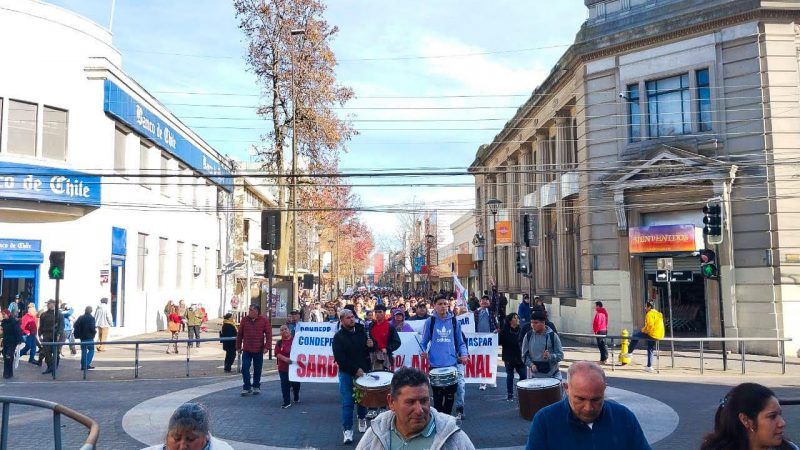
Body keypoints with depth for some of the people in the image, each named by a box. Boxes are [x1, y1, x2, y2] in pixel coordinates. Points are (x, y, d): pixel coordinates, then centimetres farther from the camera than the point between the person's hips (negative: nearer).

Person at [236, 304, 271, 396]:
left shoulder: (264, 320, -4)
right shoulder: (244, 320, 1)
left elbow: (269, 334, -5)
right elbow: (239, 334, 6)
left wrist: (266, 347, -11)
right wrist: (238, 347, 5)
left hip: (258, 350, -1)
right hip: (246, 350, 1)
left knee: (257, 369, 9)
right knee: (245, 368, -2)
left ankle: (256, 386, 24)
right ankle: (247, 387, 9)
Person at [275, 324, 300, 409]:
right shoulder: (279, 343, 1)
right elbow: (277, 354, -8)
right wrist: (285, 359, -22)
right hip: (283, 367, 0)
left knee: (296, 383, 9)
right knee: (285, 385, -1)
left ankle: (296, 398, 36)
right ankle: (287, 402, 10)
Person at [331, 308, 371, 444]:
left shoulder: (361, 330, 5)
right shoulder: (338, 337, -8)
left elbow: (369, 350, 17)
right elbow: (339, 359, -14)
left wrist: (371, 345, -7)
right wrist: (355, 370, -19)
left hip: (363, 370, 4)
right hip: (346, 373, -3)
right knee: (347, 402, -4)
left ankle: (362, 418, 38)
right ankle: (347, 430, 2)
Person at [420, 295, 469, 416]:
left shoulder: (454, 322, 7)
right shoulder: (430, 322, 3)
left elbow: (460, 342, 12)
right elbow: (424, 342, 7)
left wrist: (463, 354, -6)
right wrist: (424, 352, -13)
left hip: (452, 364, 1)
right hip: (435, 365, -1)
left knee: (450, 395, 5)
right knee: (437, 395, 5)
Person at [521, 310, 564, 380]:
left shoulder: (552, 336, -5)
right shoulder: (528, 336, 1)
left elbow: (560, 355, -4)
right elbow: (524, 355, 6)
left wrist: (550, 356, -23)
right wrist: (531, 364, -12)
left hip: (553, 375, -1)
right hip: (535, 376, 1)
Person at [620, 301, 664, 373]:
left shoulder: (649, 314, -12)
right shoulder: (658, 314, 18)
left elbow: (649, 325, -21)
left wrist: (643, 330, -6)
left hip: (651, 334, -9)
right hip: (659, 335, 9)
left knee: (635, 336, 3)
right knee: (650, 350, 19)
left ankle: (629, 353, 7)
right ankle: (649, 366, 19)